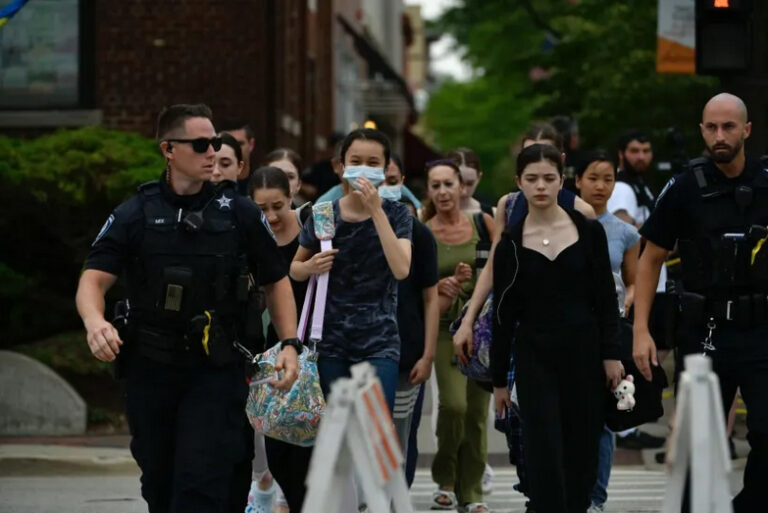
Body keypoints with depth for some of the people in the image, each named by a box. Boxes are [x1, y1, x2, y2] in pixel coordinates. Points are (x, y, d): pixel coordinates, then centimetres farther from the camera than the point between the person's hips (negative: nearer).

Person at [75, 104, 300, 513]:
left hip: (215, 371, -2)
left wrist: (290, 345, -5)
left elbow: (275, 280, 9)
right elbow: (94, 279, -8)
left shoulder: (239, 213, 1)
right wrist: (95, 321, -31)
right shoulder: (135, 215, 0)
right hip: (149, 368, 2)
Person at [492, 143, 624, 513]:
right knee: (545, 455, -8)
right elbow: (503, 314, 3)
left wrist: (612, 354, -6)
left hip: (584, 352, 1)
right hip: (535, 358, -1)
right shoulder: (511, 243, 1)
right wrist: (499, 379, 4)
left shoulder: (589, 231, 0)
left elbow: (606, 297, 2)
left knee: (581, 452, 8)